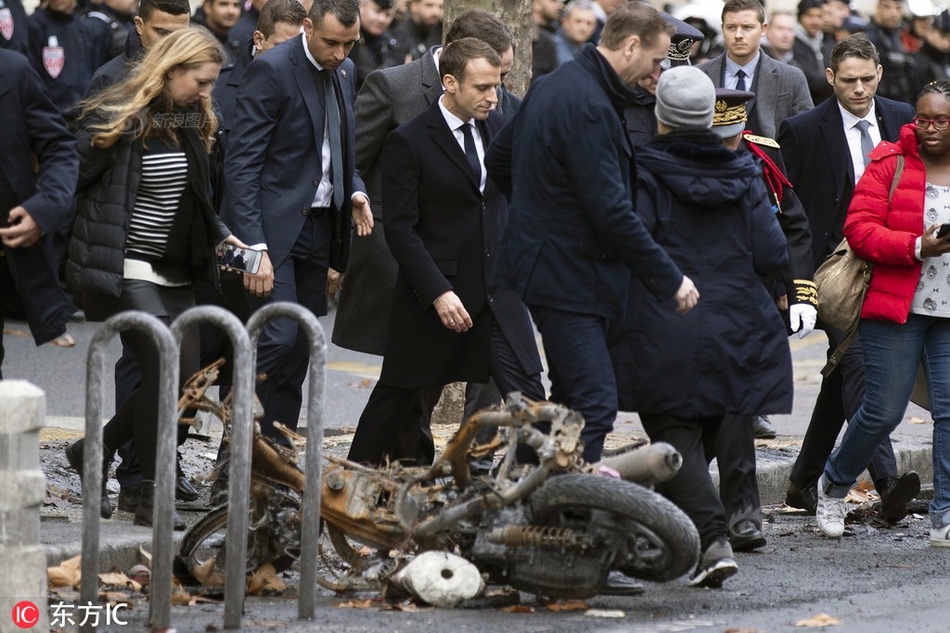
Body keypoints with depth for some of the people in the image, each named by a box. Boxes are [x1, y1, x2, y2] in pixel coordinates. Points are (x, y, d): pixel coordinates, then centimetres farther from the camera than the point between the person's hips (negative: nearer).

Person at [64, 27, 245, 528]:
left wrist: (220, 235, 7)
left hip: (174, 273, 8)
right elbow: (70, 184, -11)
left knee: (181, 375, 4)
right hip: (122, 272, -8)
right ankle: (152, 495, -8)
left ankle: (95, 451, 24)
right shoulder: (116, 119, -12)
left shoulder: (191, 122, 10)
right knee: (164, 364, -16)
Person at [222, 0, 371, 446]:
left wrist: (354, 190, 2)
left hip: (319, 226, 7)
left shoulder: (345, 73, 12)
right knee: (277, 340, -17)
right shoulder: (271, 71, -12)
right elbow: (241, 163, -16)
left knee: (299, 350, 7)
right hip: (273, 226, -7)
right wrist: (254, 247, -23)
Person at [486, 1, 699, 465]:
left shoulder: (553, 87, 12)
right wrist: (669, 279, -19)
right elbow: (611, 210, -24)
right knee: (594, 404, -13)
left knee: (572, 400, 16)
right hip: (568, 275, -11)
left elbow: (498, 159, 24)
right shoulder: (589, 105, -20)